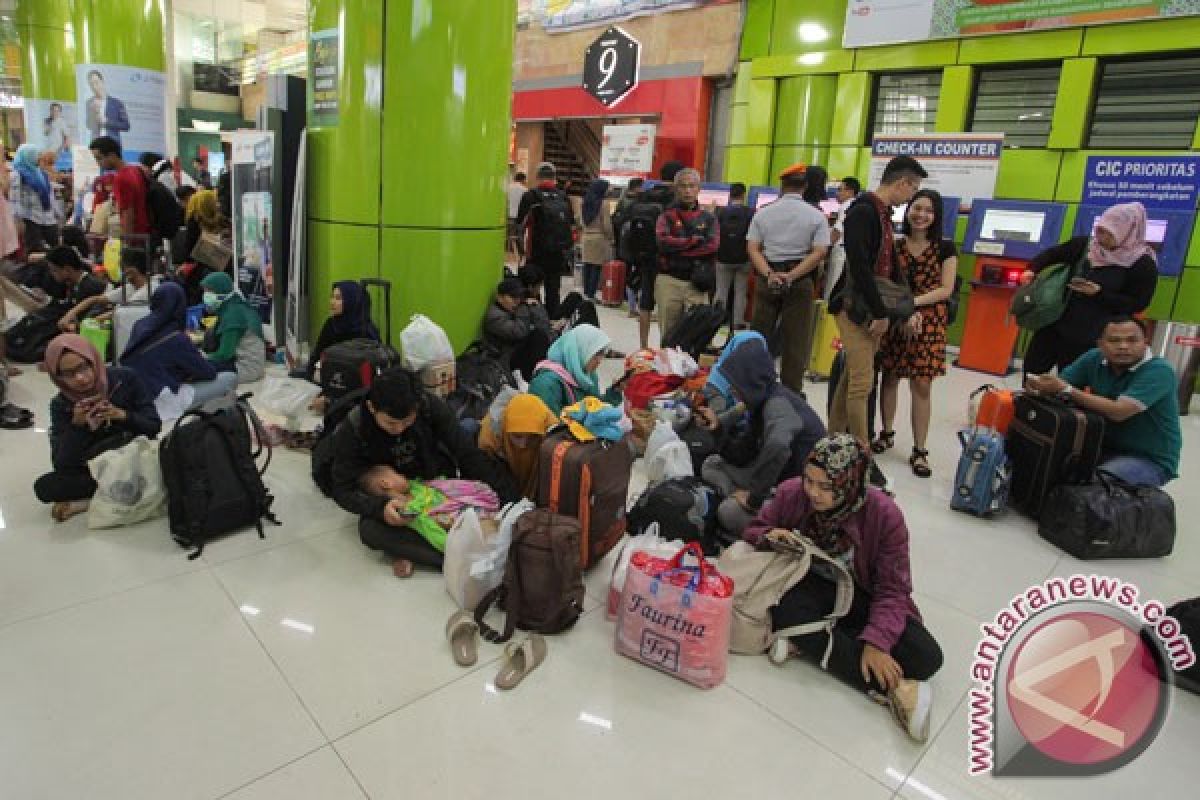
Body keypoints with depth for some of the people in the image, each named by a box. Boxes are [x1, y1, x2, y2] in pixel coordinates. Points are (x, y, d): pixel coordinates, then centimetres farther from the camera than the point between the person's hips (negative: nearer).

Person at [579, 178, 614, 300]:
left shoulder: (586, 203, 6)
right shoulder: (602, 204, -12)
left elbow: (582, 220, 11)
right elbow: (606, 225, -10)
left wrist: (586, 232, 18)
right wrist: (610, 238, 3)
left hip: (586, 237, 6)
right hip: (600, 237, -6)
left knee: (587, 266, 9)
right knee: (597, 268, -2)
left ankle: (586, 292, 15)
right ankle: (591, 294, -2)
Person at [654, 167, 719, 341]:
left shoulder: (708, 218, 12)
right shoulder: (667, 215, 9)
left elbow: (712, 245, -5)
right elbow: (663, 241, -10)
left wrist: (678, 246, -7)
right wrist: (695, 241, -5)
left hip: (697, 283, 0)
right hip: (668, 281, 0)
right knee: (668, 332, 4)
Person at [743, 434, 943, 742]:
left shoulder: (885, 515, -22)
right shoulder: (792, 493, -19)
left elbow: (892, 590, -17)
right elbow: (753, 530, -1)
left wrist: (876, 642, -32)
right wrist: (771, 536, -25)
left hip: (861, 595, 0)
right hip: (811, 586, 0)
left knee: (926, 657, -23)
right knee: (786, 612, -36)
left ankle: (812, 642, -14)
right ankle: (895, 688, -27)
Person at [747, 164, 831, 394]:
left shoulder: (763, 213, 4)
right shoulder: (816, 216, 0)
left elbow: (752, 248, -4)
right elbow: (819, 253, -9)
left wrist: (769, 274, -13)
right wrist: (792, 275, -12)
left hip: (767, 279, 2)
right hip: (801, 282, -2)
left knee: (759, 334, 11)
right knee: (796, 341, 3)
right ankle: (791, 391, 7)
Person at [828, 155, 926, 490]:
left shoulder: (883, 213, 14)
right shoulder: (862, 211, -14)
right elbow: (859, 266, -22)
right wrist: (880, 312, -18)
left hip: (873, 307, 9)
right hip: (855, 307, -9)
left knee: (851, 377, 12)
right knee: (862, 382, -7)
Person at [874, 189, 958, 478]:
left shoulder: (945, 248, 3)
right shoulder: (895, 246, 6)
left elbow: (945, 290, -2)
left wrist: (912, 302, -14)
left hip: (930, 321, -2)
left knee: (922, 384, -3)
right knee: (890, 377, 6)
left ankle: (919, 451, 5)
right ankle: (887, 433, 26)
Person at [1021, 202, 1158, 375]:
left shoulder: (1143, 265, -9)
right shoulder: (1085, 245, 4)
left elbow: (1137, 304, -9)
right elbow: (1052, 254, 17)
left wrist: (1099, 293, -19)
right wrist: (1032, 270, -1)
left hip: (1089, 337, -5)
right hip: (1054, 322, 5)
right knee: (1031, 369, 9)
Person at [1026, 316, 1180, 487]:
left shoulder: (1159, 371, -21)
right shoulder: (1095, 359, -4)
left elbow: (1118, 412, -32)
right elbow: (1057, 386, -5)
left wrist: (1066, 390, -31)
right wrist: (1038, 385, -29)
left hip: (1150, 459, -5)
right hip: (1105, 446, 6)